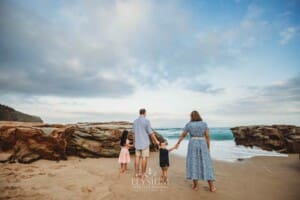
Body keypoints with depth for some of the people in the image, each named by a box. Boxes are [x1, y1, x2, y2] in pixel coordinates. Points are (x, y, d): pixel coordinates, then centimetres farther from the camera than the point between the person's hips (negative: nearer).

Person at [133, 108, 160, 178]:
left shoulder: (135, 121, 5)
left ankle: (137, 173, 15)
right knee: (144, 158, 3)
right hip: (145, 143, -5)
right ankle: (143, 174, 9)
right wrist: (156, 141, -1)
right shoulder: (146, 121, -14)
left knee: (137, 158, 10)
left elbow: (134, 133, 11)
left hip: (137, 143, 6)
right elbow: (151, 133, -12)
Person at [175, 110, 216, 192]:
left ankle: (195, 186, 5)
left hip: (193, 145, 0)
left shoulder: (188, 124, 1)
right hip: (202, 145, 1)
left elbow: (182, 135, 6)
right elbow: (207, 136, 0)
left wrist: (178, 143, 19)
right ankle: (211, 187, 6)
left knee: (193, 164, 5)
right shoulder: (204, 124, 2)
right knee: (206, 164, 5)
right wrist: (208, 148, 7)